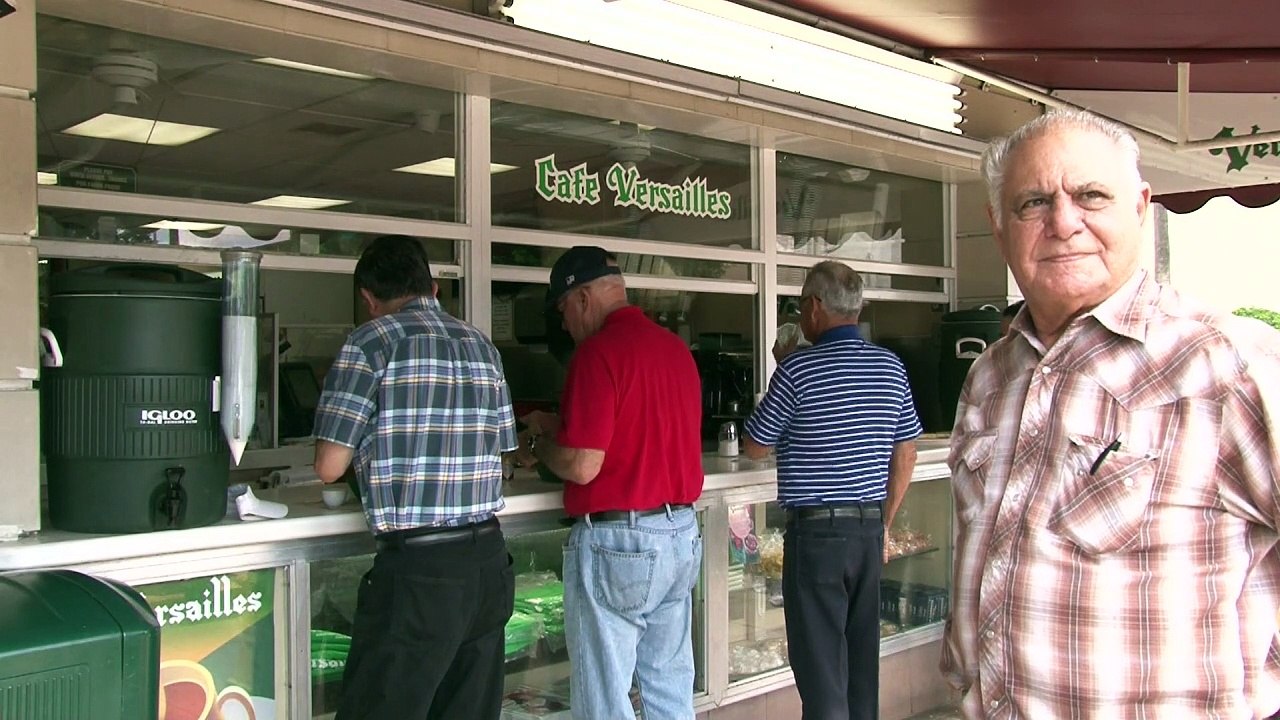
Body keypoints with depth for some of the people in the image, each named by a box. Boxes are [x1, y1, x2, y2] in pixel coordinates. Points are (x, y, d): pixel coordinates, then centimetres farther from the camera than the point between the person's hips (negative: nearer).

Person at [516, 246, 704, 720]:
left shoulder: (598, 351, -15)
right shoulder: (677, 347, 10)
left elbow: (582, 465, -20)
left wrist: (538, 444, 1)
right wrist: (563, 427, 21)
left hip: (617, 540, -8)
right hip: (682, 534, 8)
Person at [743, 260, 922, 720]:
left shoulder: (799, 368, -13)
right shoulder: (891, 366, 5)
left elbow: (755, 447, -2)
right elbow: (906, 455, 11)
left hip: (815, 530, -6)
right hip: (869, 527, 6)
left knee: (821, 667, 1)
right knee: (862, 660, 16)